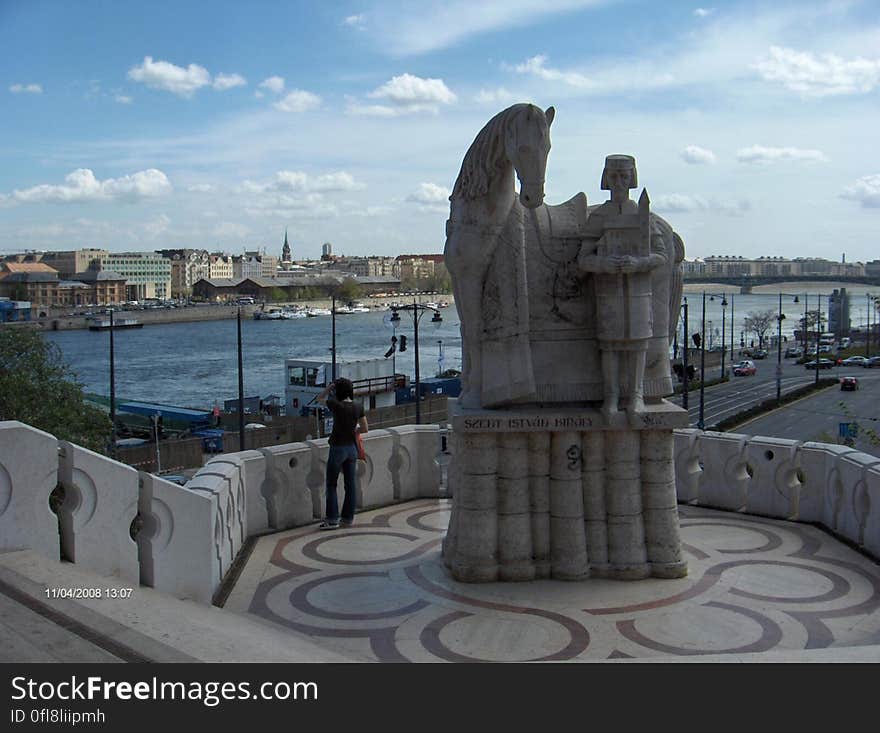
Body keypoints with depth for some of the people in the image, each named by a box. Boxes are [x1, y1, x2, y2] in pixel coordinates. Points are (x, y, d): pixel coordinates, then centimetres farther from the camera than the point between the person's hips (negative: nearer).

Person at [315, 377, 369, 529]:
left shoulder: (337, 405, -15)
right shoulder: (358, 408, -2)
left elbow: (319, 398, 2)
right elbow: (365, 429, 6)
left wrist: (330, 387, 6)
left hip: (338, 448, -5)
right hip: (352, 447, 5)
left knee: (331, 485, 6)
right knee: (351, 484, 10)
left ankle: (332, 519, 6)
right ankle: (348, 518, 17)